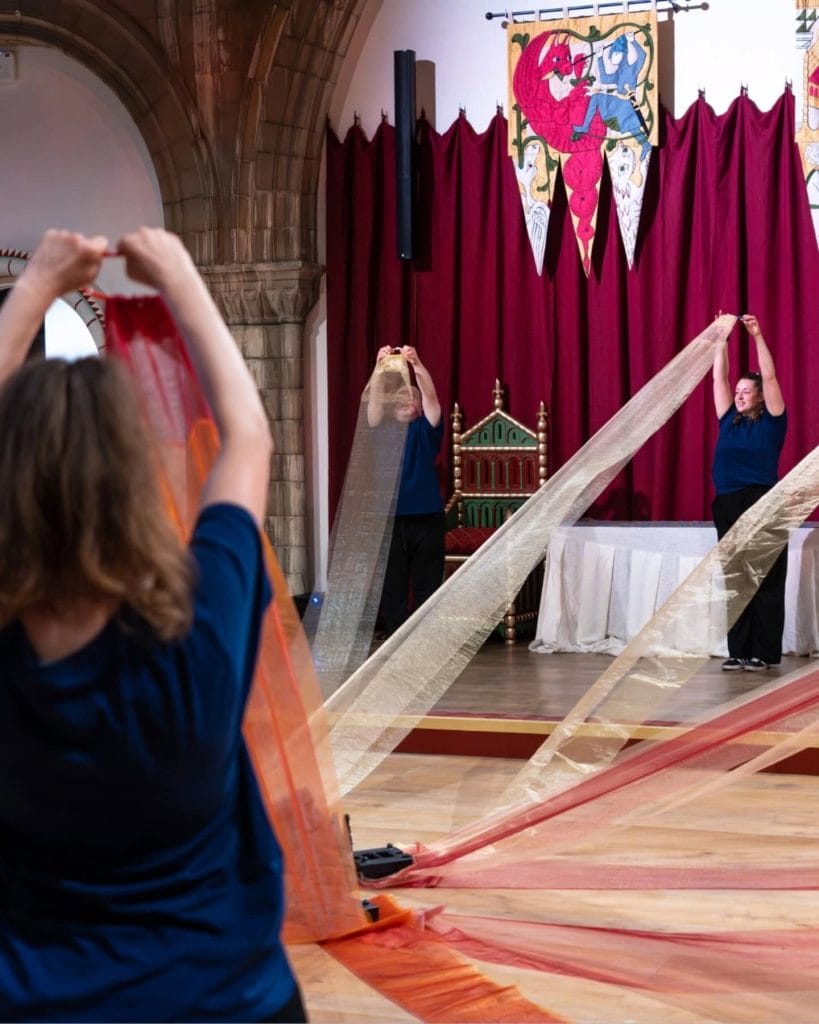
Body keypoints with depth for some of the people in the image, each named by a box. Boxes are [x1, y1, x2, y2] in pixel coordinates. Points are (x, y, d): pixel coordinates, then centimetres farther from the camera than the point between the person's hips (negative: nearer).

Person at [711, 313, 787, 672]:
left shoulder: (771, 423, 1)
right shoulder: (729, 422, 12)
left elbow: (769, 377, -7)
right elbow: (719, 379, 12)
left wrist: (757, 337, -10)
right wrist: (721, 339, 8)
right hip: (728, 507, 5)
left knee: (766, 582, -2)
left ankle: (764, 653, -1)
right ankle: (738, 651, 10)